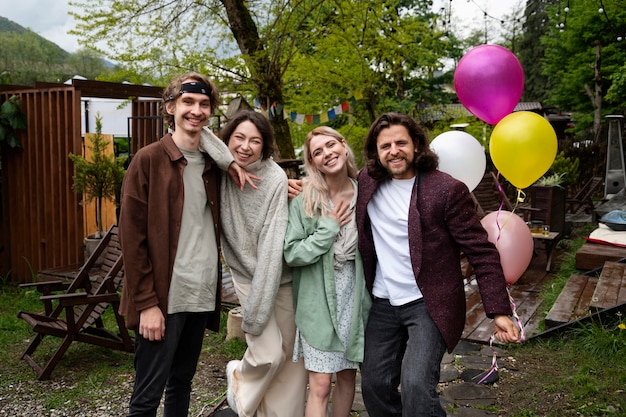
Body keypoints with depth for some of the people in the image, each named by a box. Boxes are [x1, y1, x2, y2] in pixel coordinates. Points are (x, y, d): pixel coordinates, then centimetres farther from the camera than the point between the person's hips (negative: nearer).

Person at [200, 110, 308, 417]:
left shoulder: (275, 178, -17)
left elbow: (272, 244, -19)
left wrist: (255, 310, -19)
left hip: (280, 275, 0)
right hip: (246, 274, 1)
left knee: (292, 354, 3)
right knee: (269, 352, -8)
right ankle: (239, 377, 25)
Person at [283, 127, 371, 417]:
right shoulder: (304, 200, -9)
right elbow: (292, 254, -12)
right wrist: (328, 228, -15)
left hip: (355, 298, 3)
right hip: (319, 301, -3)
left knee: (347, 376, 15)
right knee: (320, 385, -1)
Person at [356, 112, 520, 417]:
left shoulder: (446, 189, -12)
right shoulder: (366, 182, 2)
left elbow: (482, 252, -11)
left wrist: (499, 312, -16)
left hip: (429, 305, -5)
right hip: (382, 304, 5)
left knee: (416, 387, -19)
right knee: (374, 386, 10)